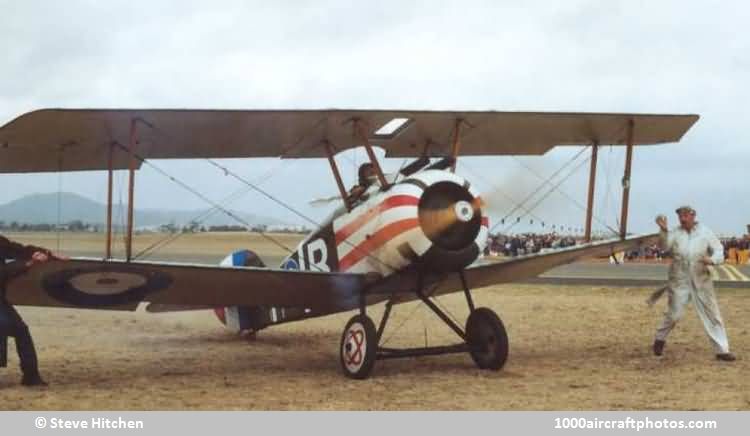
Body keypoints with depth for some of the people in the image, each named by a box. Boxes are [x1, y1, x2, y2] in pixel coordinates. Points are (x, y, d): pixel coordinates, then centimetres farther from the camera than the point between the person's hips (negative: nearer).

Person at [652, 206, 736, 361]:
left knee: (712, 314, 3)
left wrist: (712, 259, -21)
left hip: (701, 280, 1)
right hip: (679, 280, -1)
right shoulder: (675, 232, -1)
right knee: (674, 314, -1)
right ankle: (660, 339, 25)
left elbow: (719, 251, 1)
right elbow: (665, 246, -18)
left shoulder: (705, 232, 0)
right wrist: (663, 230, -37)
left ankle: (722, 350, 9)